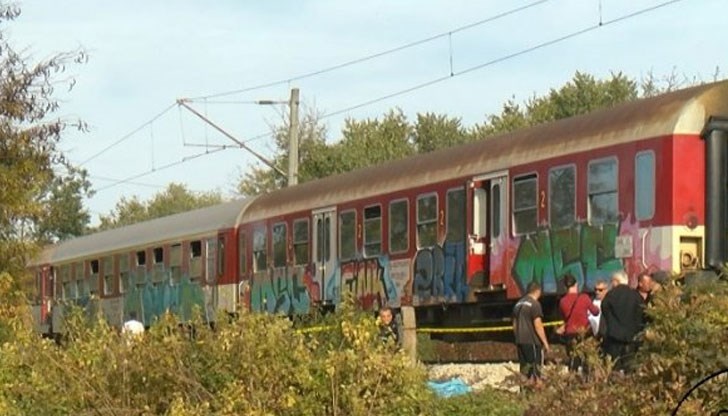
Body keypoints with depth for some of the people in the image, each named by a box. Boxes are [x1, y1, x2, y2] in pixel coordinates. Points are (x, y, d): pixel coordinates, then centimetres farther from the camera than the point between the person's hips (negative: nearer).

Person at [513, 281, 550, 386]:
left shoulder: (519, 304, 14)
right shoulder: (534, 304, -11)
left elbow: (515, 325, 19)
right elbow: (538, 325, -15)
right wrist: (545, 342, -10)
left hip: (520, 342, 7)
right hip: (532, 341, -7)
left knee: (524, 368, 9)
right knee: (536, 368, -5)